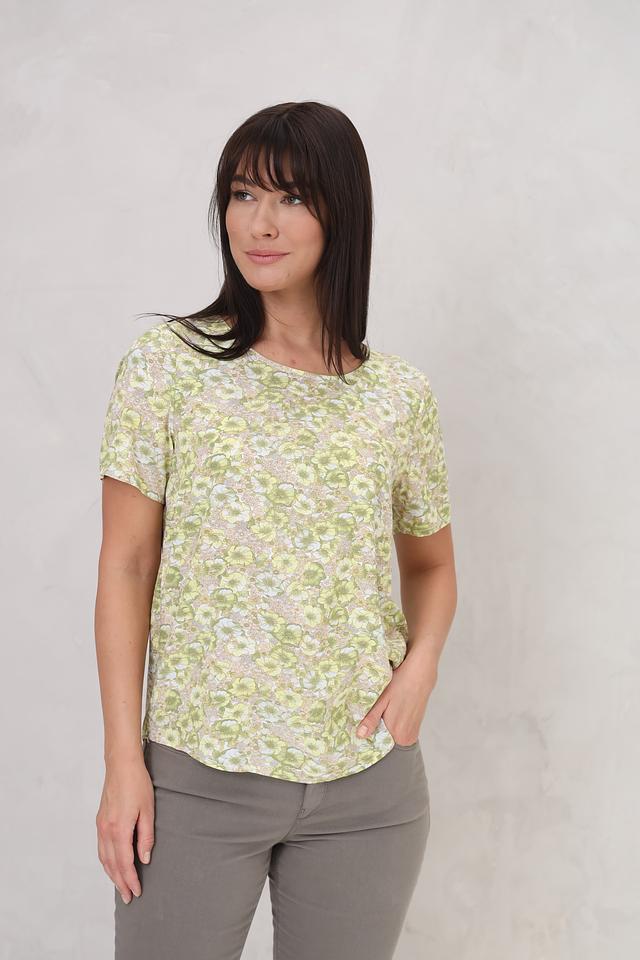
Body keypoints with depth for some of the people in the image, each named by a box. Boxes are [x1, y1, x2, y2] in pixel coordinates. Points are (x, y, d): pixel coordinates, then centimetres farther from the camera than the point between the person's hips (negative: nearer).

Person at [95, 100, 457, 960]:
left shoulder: (401, 396, 2)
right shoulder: (167, 364, -4)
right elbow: (127, 567, -3)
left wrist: (420, 665, -5)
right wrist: (123, 760, -7)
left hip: (367, 787, 2)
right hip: (195, 776, -2)